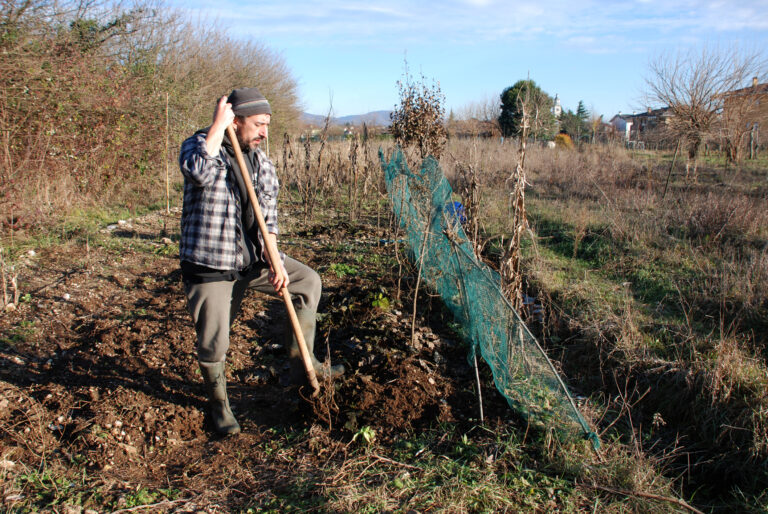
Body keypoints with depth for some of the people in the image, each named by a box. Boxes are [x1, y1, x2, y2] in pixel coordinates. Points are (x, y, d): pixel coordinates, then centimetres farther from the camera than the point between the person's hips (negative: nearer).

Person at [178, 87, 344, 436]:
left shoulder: (260, 160, 7)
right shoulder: (199, 144, -10)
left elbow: (267, 211, 4)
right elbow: (198, 171, -36)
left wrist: (274, 259, -8)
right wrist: (219, 125, -26)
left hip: (252, 259, 6)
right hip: (209, 265, -6)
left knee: (308, 281, 5)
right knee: (213, 343, -1)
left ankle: (301, 363, 15)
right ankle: (219, 403, 28)